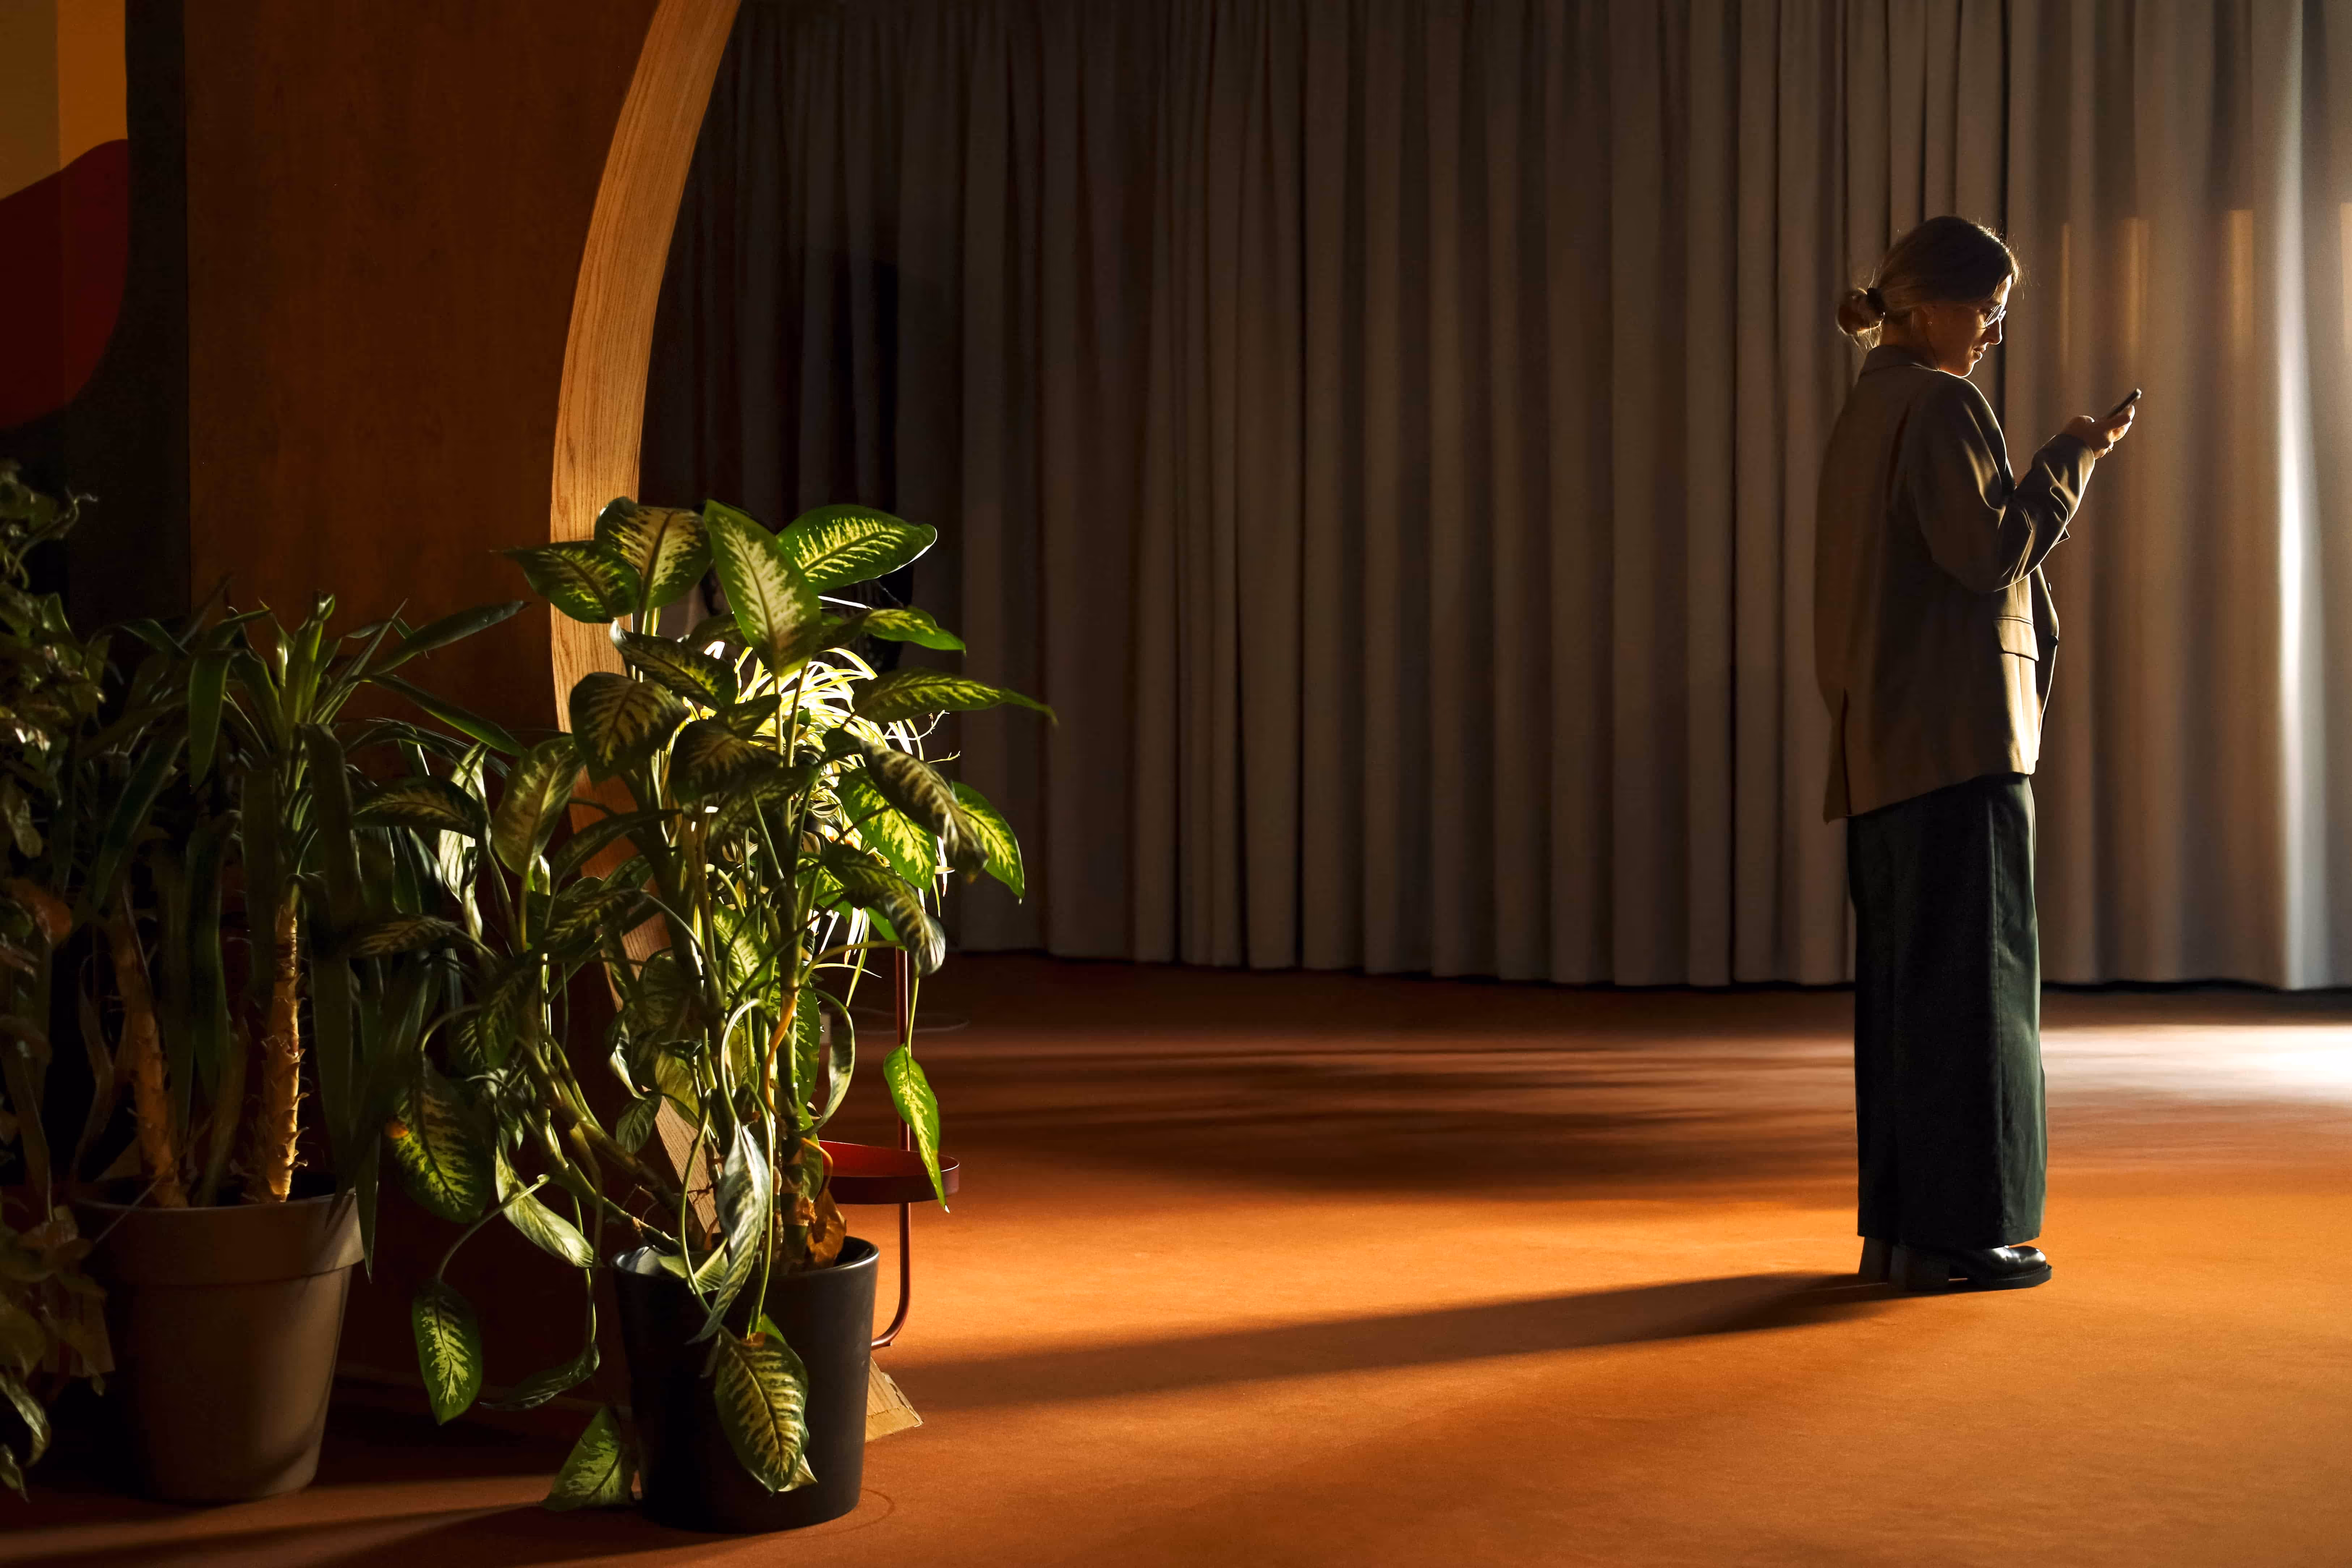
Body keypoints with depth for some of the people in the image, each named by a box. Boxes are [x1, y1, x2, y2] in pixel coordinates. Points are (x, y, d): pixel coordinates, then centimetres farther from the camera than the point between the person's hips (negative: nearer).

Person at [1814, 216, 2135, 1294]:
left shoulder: (1867, 409, 18)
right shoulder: (1939, 404, -10)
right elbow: (1990, 552, -17)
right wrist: (2072, 456, -8)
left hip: (1883, 745, 9)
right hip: (1959, 731, -9)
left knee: (1902, 980, 10)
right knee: (1972, 976, -4)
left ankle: (1895, 1225, 15)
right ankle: (1959, 1231, 0)